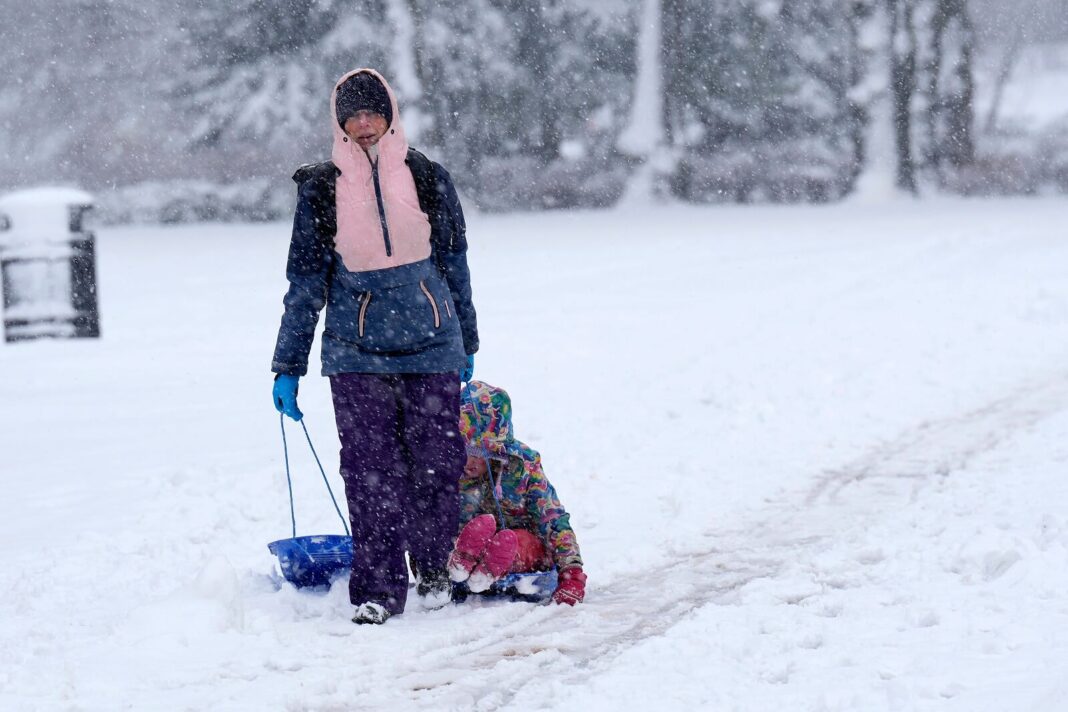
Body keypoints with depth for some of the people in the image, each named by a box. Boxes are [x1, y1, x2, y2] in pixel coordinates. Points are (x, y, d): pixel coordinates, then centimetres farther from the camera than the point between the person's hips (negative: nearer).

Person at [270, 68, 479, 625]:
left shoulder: (426, 178, 5)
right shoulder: (321, 188, 3)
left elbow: (453, 262, 15)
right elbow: (305, 281, 7)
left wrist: (466, 343, 19)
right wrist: (288, 366, 5)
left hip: (431, 347, 1)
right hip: (356, 352, -1)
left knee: (437, 460, 1)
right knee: (370, 469, -5)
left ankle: (433, 568, 22)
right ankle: (377, 589, 1)